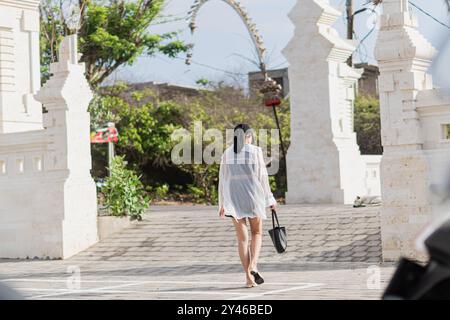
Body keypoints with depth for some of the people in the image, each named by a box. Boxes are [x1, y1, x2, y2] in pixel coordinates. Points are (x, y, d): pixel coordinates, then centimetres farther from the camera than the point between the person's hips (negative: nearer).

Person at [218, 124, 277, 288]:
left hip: (233, 198, 2)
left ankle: (249, 277, 1)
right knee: (257, 233, 15)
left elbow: (223, 179, 7)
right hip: (253, 197, -2)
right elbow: (262, 177, -4)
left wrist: (222, 204, 14)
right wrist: (269, 199, 5)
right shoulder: (255, 151, -4)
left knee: (242, 237, 6)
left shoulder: (227, 153, 5)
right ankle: (253, 267, -7)